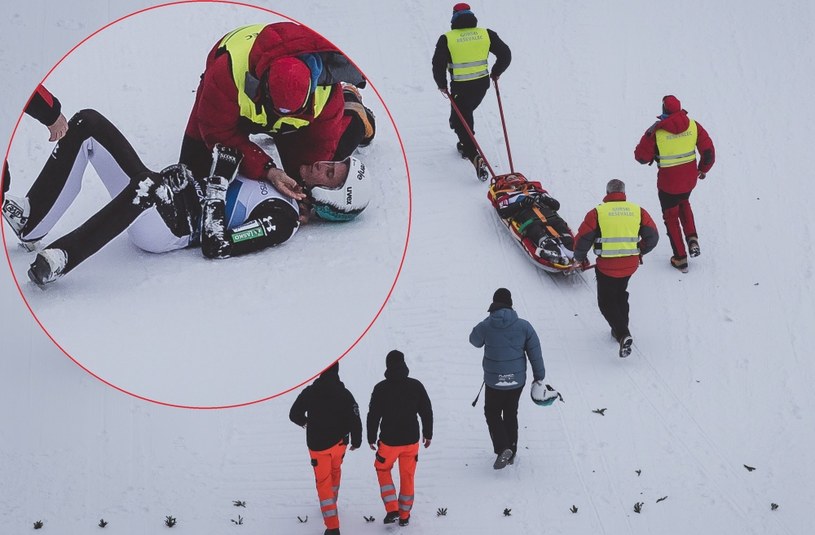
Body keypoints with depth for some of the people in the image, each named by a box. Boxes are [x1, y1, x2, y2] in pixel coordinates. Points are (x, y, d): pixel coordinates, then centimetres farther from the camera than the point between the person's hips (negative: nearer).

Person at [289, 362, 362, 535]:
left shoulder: (309, 392, -11)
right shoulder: (344, 394, -12)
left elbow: (294, 415, -2)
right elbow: (355, 421, -12)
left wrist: (304, 421, 20)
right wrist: (356, 441, 6)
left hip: (317, 445, -2)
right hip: (339, 442, 2)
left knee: (324, 482, 3)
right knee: (335, 471, 29)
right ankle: (331, 503, 49)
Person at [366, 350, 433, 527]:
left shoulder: (381, 388, -14)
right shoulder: (416, 386, -7)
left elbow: (373, 415, -8)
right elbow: (427, 412, 1)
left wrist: (371, 438, 7)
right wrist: (428, 434, 16)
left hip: (389, 441, -2)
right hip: (411, 440, 2)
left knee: (382, 469, 21)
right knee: (407, 476, 16)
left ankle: (392, 510, 10)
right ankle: (404, 516, 24)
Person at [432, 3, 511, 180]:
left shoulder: (447, 39, -10)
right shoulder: (486, 34, -2)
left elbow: (438, 64, -12)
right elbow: (505, 54, 1)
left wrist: (442, 84, 5)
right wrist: (496, 73, 18)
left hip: (460, 88, -4)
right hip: (482, 85, 4)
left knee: (460, 122, 5)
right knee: (466, 112, 31)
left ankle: (475, 157, -14)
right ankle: (466, 145, 44)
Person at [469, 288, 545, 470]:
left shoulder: (485, 326, -14)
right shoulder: (523, 326, -9)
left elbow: (475, 341, 9)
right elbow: (535, 352, -3)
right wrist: (539, 376, 10)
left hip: (494, 381, -2)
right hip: (517, 380, 3)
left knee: (492, 414, 14)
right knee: (511, 414, 21)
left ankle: (502, 448, -6)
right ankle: (511, 451, 27)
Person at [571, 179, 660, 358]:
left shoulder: (597, 213, -8)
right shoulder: (638, 211, 2)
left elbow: (583, 238, -7)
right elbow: (652, 237, 6)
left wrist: (579, 258, 12)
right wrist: (640, 252, 25)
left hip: (607, 266, -4)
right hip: (630, 265, 4)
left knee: (606, 301, 8)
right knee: (620, 294, 28)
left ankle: (623, 335, -11)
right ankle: (621, 329, 36)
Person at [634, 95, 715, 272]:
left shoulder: (656, 131, -19)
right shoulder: (693, 126, -8)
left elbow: (641, 156, -12)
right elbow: (708, 151, -2)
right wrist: (703, 169, 15)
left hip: (668, 182, -4)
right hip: (690, 178, 4)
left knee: (671, 216, 15)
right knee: (683, 204, 33)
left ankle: (681, 258, 18)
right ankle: (692, 239, 18)